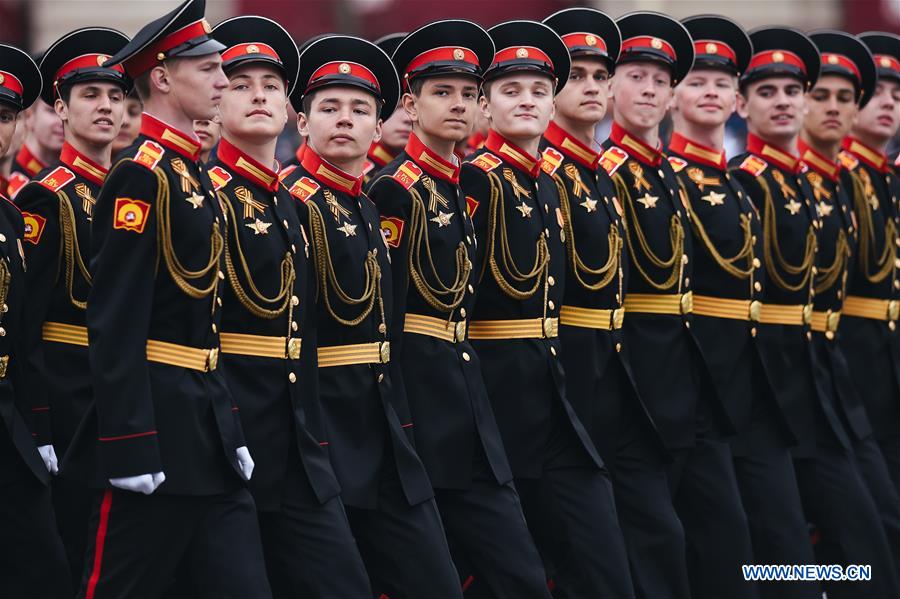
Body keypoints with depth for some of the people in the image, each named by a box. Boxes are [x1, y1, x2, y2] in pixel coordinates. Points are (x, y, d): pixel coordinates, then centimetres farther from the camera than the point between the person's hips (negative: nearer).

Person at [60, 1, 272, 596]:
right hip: (156, 424, -9)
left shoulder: (196, 176, 15)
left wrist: (230, 427, 18)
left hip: (208, 431, 9)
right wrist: (130, 447, -23)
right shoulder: (141, 176, -14)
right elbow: (116, 323, -19)